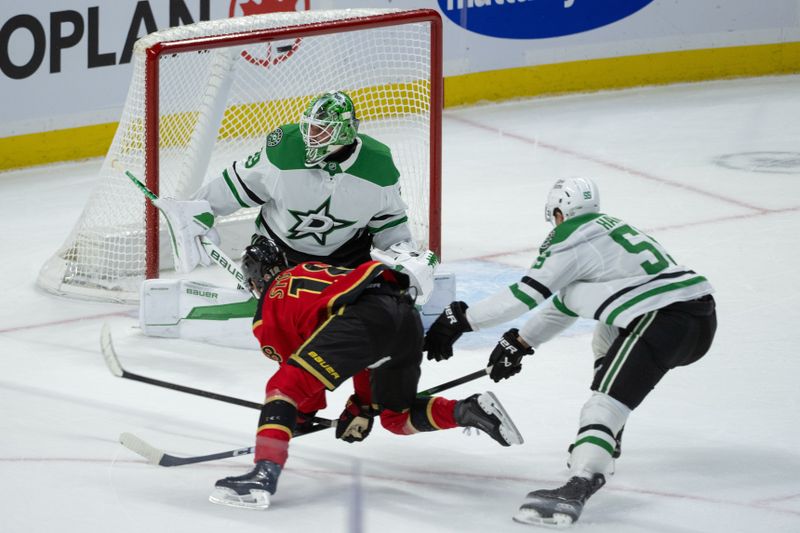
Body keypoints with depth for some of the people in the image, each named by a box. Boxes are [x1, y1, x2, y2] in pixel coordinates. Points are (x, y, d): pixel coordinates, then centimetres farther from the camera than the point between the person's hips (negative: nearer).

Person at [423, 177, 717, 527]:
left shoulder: (571, 241, -1)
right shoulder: (609, 227, 27)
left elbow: (526, 294, -3)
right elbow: (563, 306, 34)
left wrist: (462, 319, 5)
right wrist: (519, 344, 37)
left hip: (664, 319, -10)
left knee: (605, 403, -18)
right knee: (607, 337, 33)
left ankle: (580, 485, -39)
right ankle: (604, 446, 36)